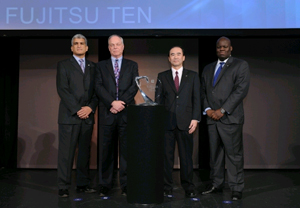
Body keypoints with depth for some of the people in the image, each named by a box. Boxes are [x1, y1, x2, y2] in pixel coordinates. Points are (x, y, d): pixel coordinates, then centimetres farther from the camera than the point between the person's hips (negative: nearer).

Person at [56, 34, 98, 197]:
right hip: (69, 116, -4)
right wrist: (77, 109, -13)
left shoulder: (92, 67, 15)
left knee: (85, 151, 7)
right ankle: (63, 187, 4)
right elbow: (62, 90, -6)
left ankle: (83, 184, 15)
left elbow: (96, 90, 9)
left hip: (87, 116, 4)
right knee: (66, 152, -2)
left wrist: (90, 107, -7)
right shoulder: (64, 65, 4)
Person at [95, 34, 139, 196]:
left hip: (126, 113, 0)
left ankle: (126, 185, 8)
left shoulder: (132, 65, 14)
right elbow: (98, 87, 1)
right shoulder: (101, 66, 13)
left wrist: (122, 103, -12)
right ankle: (105, 185, 12)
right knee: (106, 150, 3)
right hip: (107, 114, 0)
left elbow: (134, 86, 1)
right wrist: (112, 102, -13)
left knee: (126, 150, 1)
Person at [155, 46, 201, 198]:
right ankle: (166, 188, 14)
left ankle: (189, 188, 15)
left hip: (185, 122, 0)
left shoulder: (193, 76, 10)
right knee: (166, 156, 4)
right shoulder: (162, 76, 11)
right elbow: (158, 99, 8)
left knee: (186, 156, 4)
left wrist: (195, 118, -5)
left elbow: (196, 98, 5)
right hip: (166, 122, 1)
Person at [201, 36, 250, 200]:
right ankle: (216, 184, 19)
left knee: (234, 154, -4)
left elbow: (241, 90, -8)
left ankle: (236, 188, 5)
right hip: (212, 118, 5)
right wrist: (207, 109, -2)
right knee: (215, 153, 9)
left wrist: (222, 110, -13)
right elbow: (203, 91, 17)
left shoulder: (241, 65, 3)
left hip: (230, 118, -5)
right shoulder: (208, 68, 19)